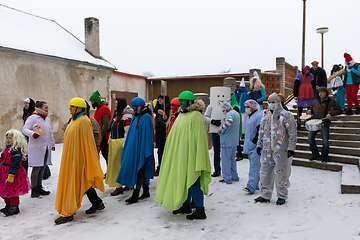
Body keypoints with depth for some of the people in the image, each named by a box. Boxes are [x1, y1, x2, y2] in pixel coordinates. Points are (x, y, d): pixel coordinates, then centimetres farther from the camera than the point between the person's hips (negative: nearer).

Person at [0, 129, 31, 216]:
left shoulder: (16, 150, -21)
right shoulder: (7, 148, 11)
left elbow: (15, 164, -24)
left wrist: (11, 175, -26)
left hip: (12, 173, -10)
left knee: (12, 191, -2)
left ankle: (14, 208, 12)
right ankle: (8, 205, 34)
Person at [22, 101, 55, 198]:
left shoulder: (46, 119, 18)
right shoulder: (32, 118, -7)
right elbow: (25, 129, -15)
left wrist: (52, 144, 26)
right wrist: (33, 134, -33)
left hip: (46, 148, 8)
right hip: (36, 147, -8)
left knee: (42, 168, 11)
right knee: (36, 168, -6)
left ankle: (39, 188, 21)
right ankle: (34, 190, 2)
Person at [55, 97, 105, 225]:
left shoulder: (83, 121, -17)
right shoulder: (74, 120, 13)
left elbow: (87, 142, -19)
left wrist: (86, 160, -19)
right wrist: (67, 157, 22)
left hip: (78, 158, -10)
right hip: (71, 157, 10)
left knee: (74, 184, -4)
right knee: (83, 181, 15)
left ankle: (68, 213, 5)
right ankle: (97, 203, 28)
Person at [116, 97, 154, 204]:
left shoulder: (146, 117, -12)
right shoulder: (135, 117, 13)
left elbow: (147, 134, -15)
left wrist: (145, 150, -17)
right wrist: (126, 145, 17)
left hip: (141, 148, -8)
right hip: (134, 148, 8)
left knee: (139, 171, -3)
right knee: (142, 171, 14)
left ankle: (135, 195, 1)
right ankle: (146, 191, 25)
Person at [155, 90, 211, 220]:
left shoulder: (196, 116, -12)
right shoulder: (181, 115, 15)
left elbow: (198, 137, -18)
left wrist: (193, 154, -22)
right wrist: (172, 152, 19)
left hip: (190, 154, -9)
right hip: (180, 154, 9)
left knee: (193, 180, -6)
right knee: (183, 179, 14)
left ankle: (200, 210, 2)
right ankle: (186, 205, 26)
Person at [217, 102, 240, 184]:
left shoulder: (229, 114, -16)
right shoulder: (237, 114, 14)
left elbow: (229, 121, -40)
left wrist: (221, 128, -30)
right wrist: (224, 125, 17)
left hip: (227, 141, -9)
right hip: (235, 141, 9)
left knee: (226, 160, 0)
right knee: (232, 159, 18)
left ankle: (227, 179, 5)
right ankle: (235, 176, 24)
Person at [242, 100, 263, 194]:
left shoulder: (259, 116, -13)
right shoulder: (249, 117, 18)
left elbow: (260, 132, -19)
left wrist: (254, 142, -17)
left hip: (256, 146, -10)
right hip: (250, 146, 10)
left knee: (254, 166, -10)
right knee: (254, 165, 13)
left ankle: (251, 186, -12)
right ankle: (257, 185, 21)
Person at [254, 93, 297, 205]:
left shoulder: (286, 115, -5)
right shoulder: (266, 116, 13)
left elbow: (292, 133, -7)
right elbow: (261, 132, 20)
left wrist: (291, 148, -11)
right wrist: (259, 145, 16)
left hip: (281, 150, -5)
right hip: (267, 150, 6)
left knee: (281, 173, 3)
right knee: (265, 172, 8)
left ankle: (282, 196, 18)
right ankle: (265, 195, 19)